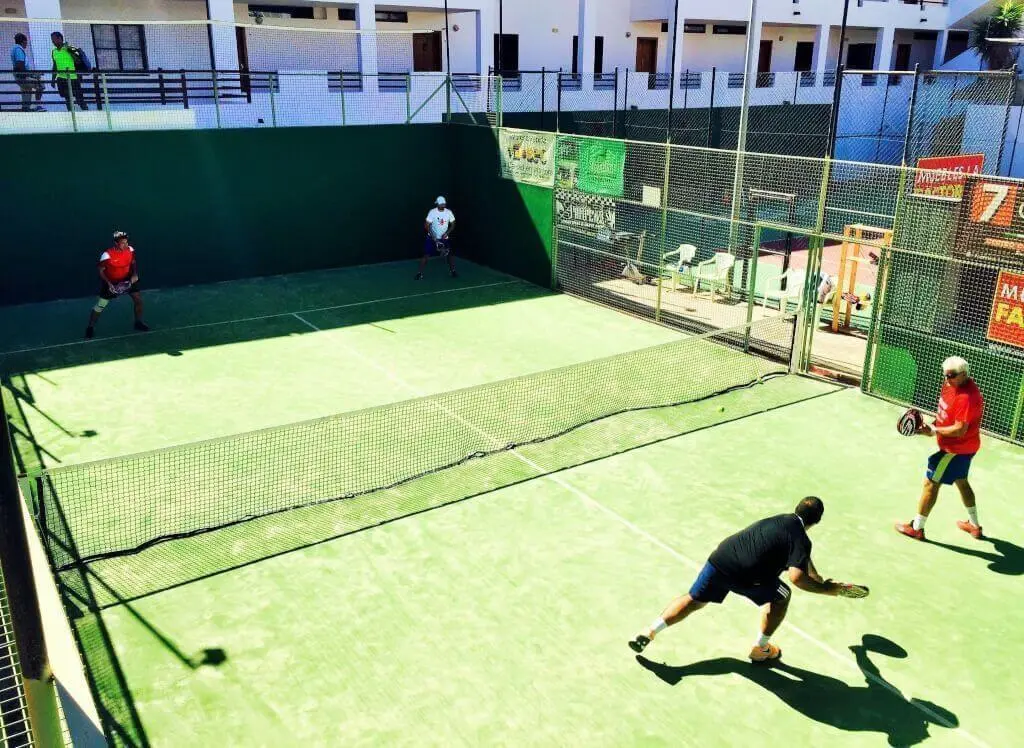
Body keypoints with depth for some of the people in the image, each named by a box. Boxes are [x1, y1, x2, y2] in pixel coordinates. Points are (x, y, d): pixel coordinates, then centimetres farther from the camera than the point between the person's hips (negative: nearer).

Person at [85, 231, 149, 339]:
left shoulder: (130, 249, -14)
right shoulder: (107, 255, -27)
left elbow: (133, 262, 5)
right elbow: (101, 271, -15)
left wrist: (135, 274, -11)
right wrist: (109, 284, -26)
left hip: (127, 279, 4)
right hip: (110, 282, -4)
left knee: (138, 298, -2)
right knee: (100, 305, -5)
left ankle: (139, 323, 19)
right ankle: (90, 328, 12)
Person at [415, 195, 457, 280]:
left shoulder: (449, 212, -5)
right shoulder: (432, 212, -14)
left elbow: (453, 224, 1)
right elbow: (427, 225, -14)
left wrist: (447, 233, -15)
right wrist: (433, 237, -22)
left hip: (444, 238, 3)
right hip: (432, 238, -3)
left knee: (450, 254, 2)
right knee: (426, 255, -8)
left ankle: (452, 271, 21)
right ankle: (420, 273, -2)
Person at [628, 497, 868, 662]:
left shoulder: (780, 520, 23)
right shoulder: (802, 539, -2)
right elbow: (796, 577, -17)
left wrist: (819, 580, 49)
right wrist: (826, 589, -2)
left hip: (720, 556, 6)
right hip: (744, 576, -6)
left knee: (693, 600, 22)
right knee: (781, 596, 21)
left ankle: (649, 631, 11)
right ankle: (760, 650, 31)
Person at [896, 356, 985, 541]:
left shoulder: (966, 397, -30)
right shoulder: (952, 384, -1)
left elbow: (960, 430, -30)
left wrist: (933, 431, -24)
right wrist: (933, 424, -3)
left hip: (958, 448, -10)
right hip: (961, 447, 10)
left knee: (930, 483, -2)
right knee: (961, 482, 25)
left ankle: (917, 528, 9)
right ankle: (974, 526, 43)